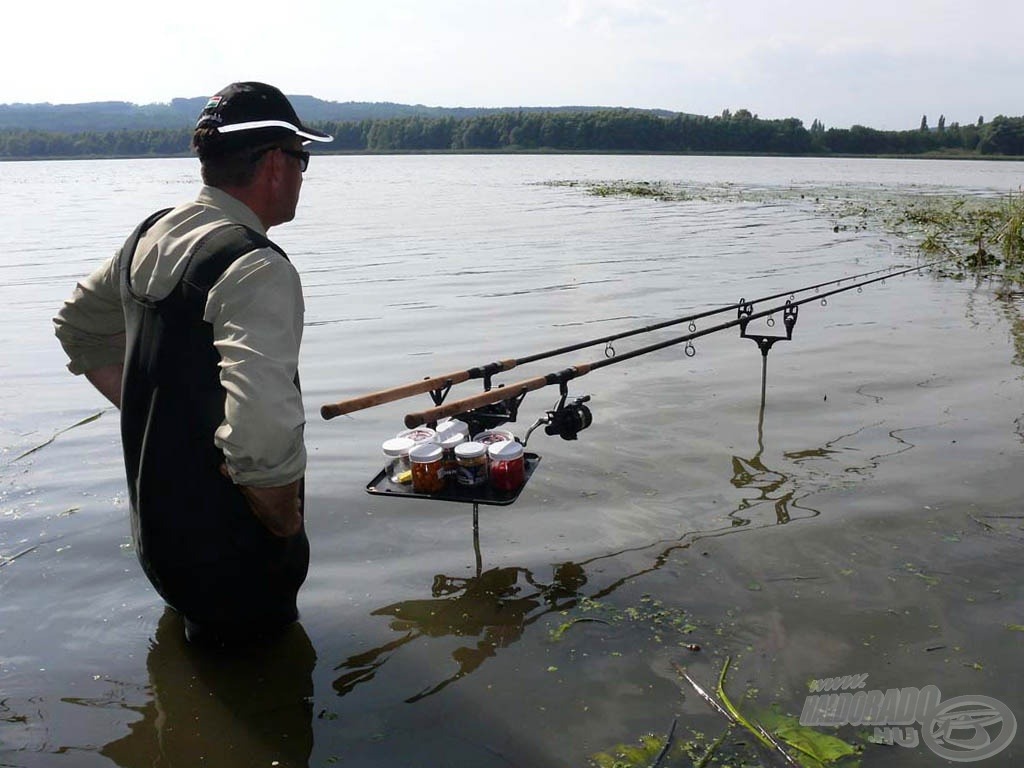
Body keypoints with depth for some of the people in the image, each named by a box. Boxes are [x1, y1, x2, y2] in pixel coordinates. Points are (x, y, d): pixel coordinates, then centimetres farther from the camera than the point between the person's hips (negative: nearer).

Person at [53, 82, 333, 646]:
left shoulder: (150, 236, 2)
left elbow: (77, 328, 19)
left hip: (155, 535, 9)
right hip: (233, 566, -8)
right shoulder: (257, 269, -26)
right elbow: (262, 435, -39)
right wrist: (287, 526, -20)